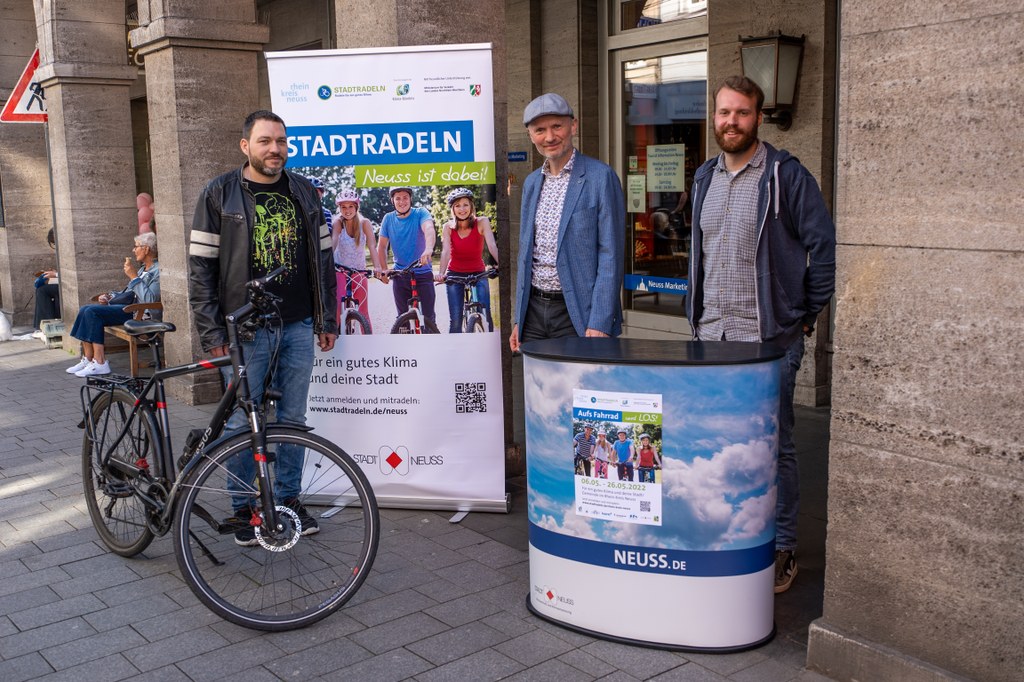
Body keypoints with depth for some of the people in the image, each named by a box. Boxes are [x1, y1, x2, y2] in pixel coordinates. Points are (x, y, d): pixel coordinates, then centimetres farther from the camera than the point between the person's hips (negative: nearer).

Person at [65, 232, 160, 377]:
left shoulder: (158, 270, -10)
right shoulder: (143, 269, 22)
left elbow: (150, 300, -23)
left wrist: (134, 277, -19)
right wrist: (109, 298, 11)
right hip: (127, 304, 10)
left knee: (92, 312, -21)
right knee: (85, 310, -3)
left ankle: (100, 363, -20)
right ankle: (88, 359, -6)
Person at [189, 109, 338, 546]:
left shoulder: (303, 192, 8)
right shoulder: (219, 195, -3)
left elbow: (322, 259, 12)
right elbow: (201, 268, -3)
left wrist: (327, 320, 9)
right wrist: (212, 333, -8)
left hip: (298, 327, 3)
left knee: (293, 418, 11)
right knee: (242, 423, 4)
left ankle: (288, 498, 25)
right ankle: (243, 507, 19)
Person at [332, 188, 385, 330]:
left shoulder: (364, 223, -9)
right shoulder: (338, 222, -11)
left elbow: (372, 246, -20)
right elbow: (332, 243, -26)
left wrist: (377, 267, -35)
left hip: (359, 271, 1)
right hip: (340, 270, -1)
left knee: (363, 311, 2)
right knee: (338, 307, -17)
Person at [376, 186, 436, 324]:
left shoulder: (420, 213, -7)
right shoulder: (388, 219, 2)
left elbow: (429, 229, -28)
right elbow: (382, 246, 8)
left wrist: (429, 248, -48)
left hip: (423, 273, -3)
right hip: (400, 275, 3)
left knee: (428, 316, -5)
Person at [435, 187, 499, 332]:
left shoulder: (482, 222, -12)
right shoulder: (448, 227, -8)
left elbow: (492, 245, -26)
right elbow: (446, 251, -22)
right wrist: (441, 273, -40)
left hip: (477, 273, -1)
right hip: (455, 274, 1)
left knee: (485, 315, -15)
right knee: (455, 320, -7)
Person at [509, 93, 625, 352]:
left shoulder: (601, 177, -7)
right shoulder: (532, 182, 13)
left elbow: (611, 256, -11)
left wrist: (599, 324, -17)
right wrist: (518, 319, 14)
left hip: (576, 314, -5)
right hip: (533, 310, 6)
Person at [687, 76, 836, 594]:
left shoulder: (785, 175, -6)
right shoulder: (705, 177, 14)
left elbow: (823, 246, -6)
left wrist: (807, 314, -5)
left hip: (769, 338, -5)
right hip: (710, 336, 6)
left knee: (773, 447, 3)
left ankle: (780, 550, 16)